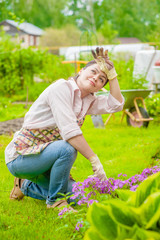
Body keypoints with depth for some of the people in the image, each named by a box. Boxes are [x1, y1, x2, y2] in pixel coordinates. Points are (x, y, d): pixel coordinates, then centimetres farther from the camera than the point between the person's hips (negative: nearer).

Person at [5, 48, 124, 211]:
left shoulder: (88, 100, 7)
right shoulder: (62, 87, -19)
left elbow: (116, 104, -6)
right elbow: (69, 130, -28)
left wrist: (111, 73, -6)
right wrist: (95, 160, -28)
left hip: (44, 160, 9)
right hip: (21, 155, -8)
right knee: (67, 148, -33)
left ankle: (26, 186, 21)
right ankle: (55, 201, -11)